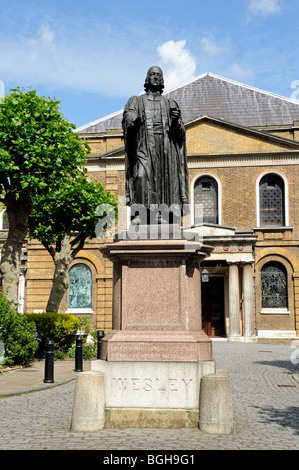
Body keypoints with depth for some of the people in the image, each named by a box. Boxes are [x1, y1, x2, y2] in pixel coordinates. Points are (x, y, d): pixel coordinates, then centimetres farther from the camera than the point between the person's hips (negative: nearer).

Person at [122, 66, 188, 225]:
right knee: (142, 175, -19)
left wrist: (176, 120, -12)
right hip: (143, 145, -2)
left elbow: (180, 132, 11)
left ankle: (161, 214, -10)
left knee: (164, 177, -8)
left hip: (165, 145, 2)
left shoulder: (170, 104, 22)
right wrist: (134, 121, -26)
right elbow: (128, 117, -2)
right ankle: (140, 214, -24)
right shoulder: (136, 101, 19)